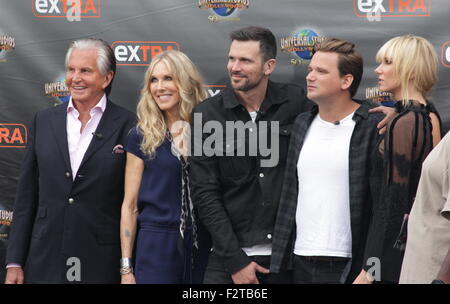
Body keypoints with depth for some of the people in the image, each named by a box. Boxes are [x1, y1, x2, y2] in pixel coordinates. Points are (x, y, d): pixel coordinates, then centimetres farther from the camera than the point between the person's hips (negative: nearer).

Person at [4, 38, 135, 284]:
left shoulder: (127, 126, -4)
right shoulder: (44, 121, 7)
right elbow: (26, 196, 8)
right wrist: (14, 262, 4)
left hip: (101, 263, -3)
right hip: (45, 261, 3)